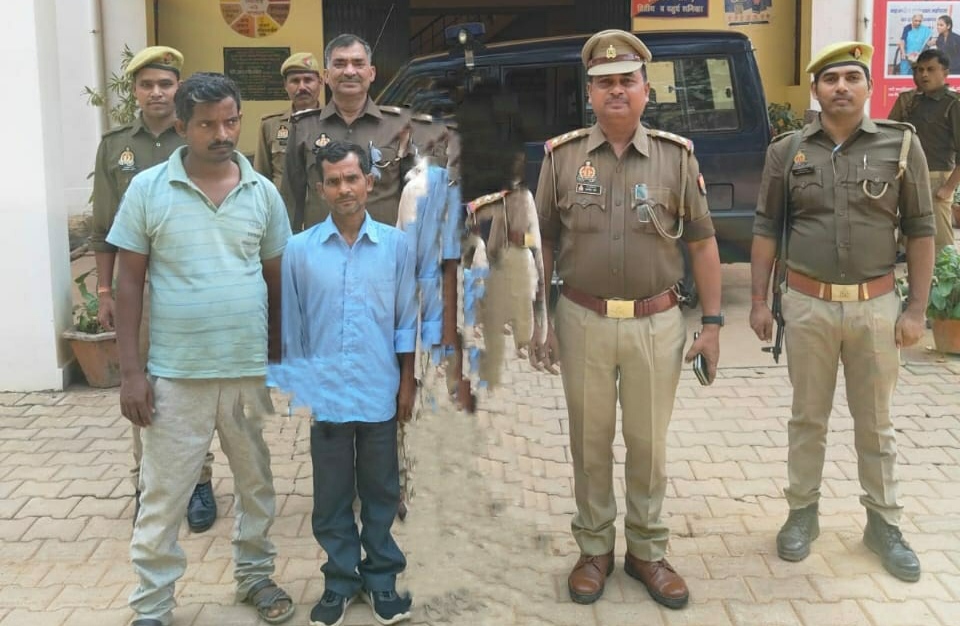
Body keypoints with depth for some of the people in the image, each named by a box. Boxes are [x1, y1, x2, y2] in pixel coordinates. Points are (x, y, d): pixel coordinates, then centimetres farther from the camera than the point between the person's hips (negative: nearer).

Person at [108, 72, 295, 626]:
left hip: (250, 370, 3)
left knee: (256, 482, 17)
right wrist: (131, 371, -7)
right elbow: (129, 282, -3)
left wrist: (282, 356, 9)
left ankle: (256, 574, 38)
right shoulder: (148, 189, -4)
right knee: (164, 496, 6)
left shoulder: (264, 192, 2)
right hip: (176, 374, -2)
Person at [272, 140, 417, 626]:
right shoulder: (299, 249, -2)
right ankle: (340, 580, 26)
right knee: (331, 495, 11)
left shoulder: (397, 245, 0)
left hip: (380, 393, 0)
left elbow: (406, 321, 5)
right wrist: (293, 387, 3)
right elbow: (291, 325, 4)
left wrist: (408, 383, 4)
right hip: (325, 393, 0)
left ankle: (382, 578, 27)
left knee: (381, 491, 12)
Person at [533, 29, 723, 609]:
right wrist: (539, 321, 1)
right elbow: (542, 244, 5)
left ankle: (647, 551, 27)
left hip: (657, 323, 0)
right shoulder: (562, 157, 1)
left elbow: (702, 241, 4)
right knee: (590, 442, 11)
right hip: (583, 322, 0)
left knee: (649, 443, 11)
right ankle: (595, 549, 28)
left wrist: (713, 321, 1)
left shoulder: (677, 156, 0)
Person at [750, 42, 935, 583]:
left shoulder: (902, 144, -2)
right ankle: (803, 513, 27)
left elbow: (921, 229, 0)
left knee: (876, 422, 12)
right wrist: (759, 301, 1)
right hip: (807, 305, 1)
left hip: (876, 306, 0)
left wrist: (917, 309, -4)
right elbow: (767, 228, 5)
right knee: (808, 418, 12)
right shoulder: (787, 151, 1)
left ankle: (885, 524, 26)